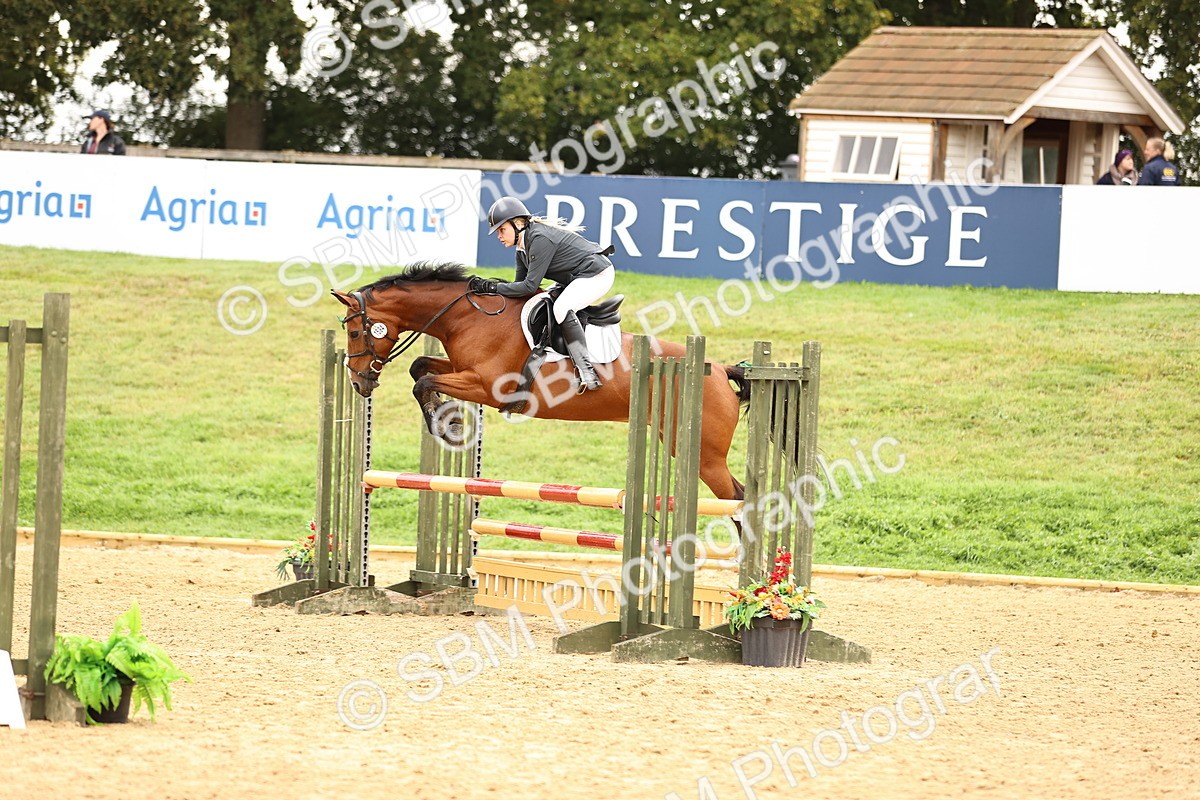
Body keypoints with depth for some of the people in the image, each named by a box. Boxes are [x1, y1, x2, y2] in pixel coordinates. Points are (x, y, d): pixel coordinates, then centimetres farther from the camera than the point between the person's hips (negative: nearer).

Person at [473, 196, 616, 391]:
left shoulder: (540, 239, -23)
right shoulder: (522, 248, 8)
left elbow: (530, 286, -24)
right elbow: (520, 283, 11)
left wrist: (492, 288, -20)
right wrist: (487, 285, -2)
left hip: (597, 274, -11)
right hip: (577, 278, 11)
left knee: (562, 307, -31)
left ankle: (587, 370, -35)